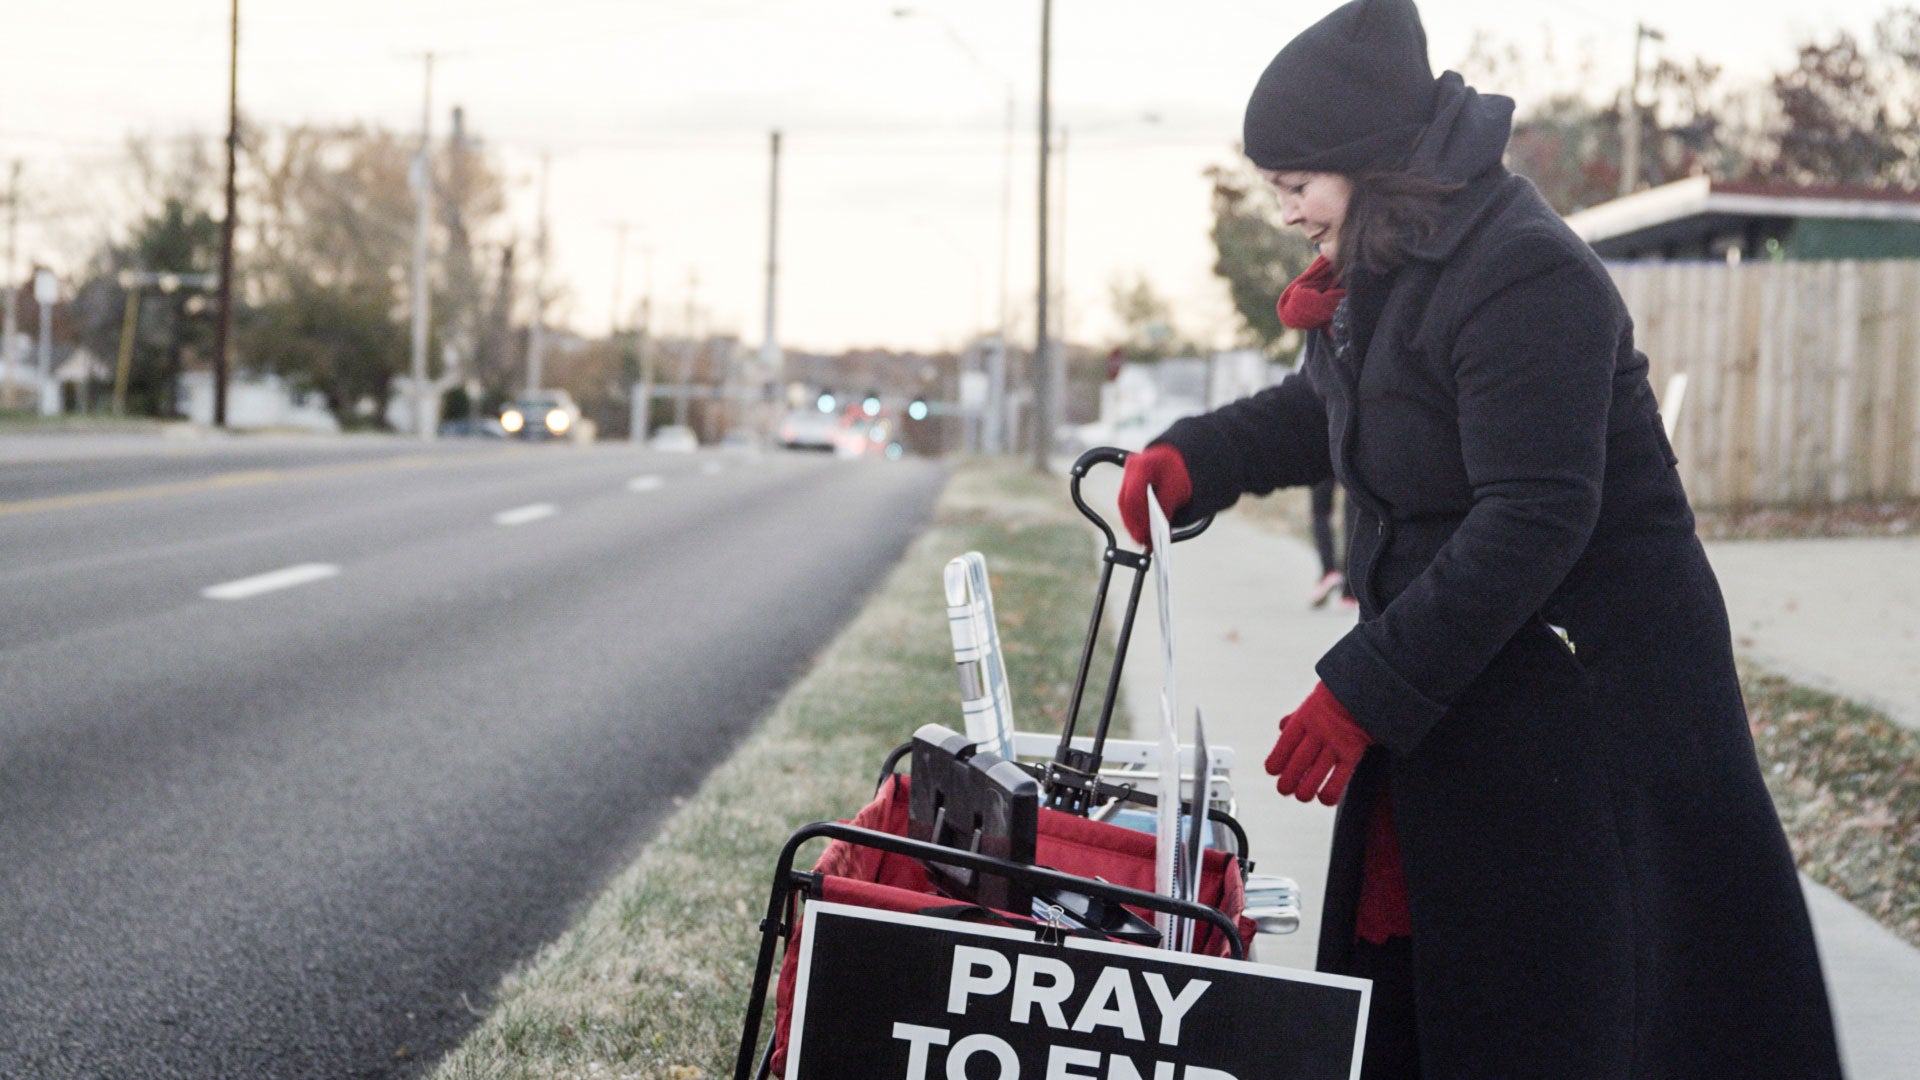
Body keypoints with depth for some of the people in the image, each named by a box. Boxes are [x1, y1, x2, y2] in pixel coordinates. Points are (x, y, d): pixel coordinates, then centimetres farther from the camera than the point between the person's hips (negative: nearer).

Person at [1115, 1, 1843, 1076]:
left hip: (1590, 695, -9)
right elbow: (1316, 412, 27)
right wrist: (1195, 455, 7)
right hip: (1450, 688, 9)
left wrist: (1365, 687, -26)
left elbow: (1532, 523, -27)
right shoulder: (1383, 277, 9)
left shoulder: (1525, 279, -21)